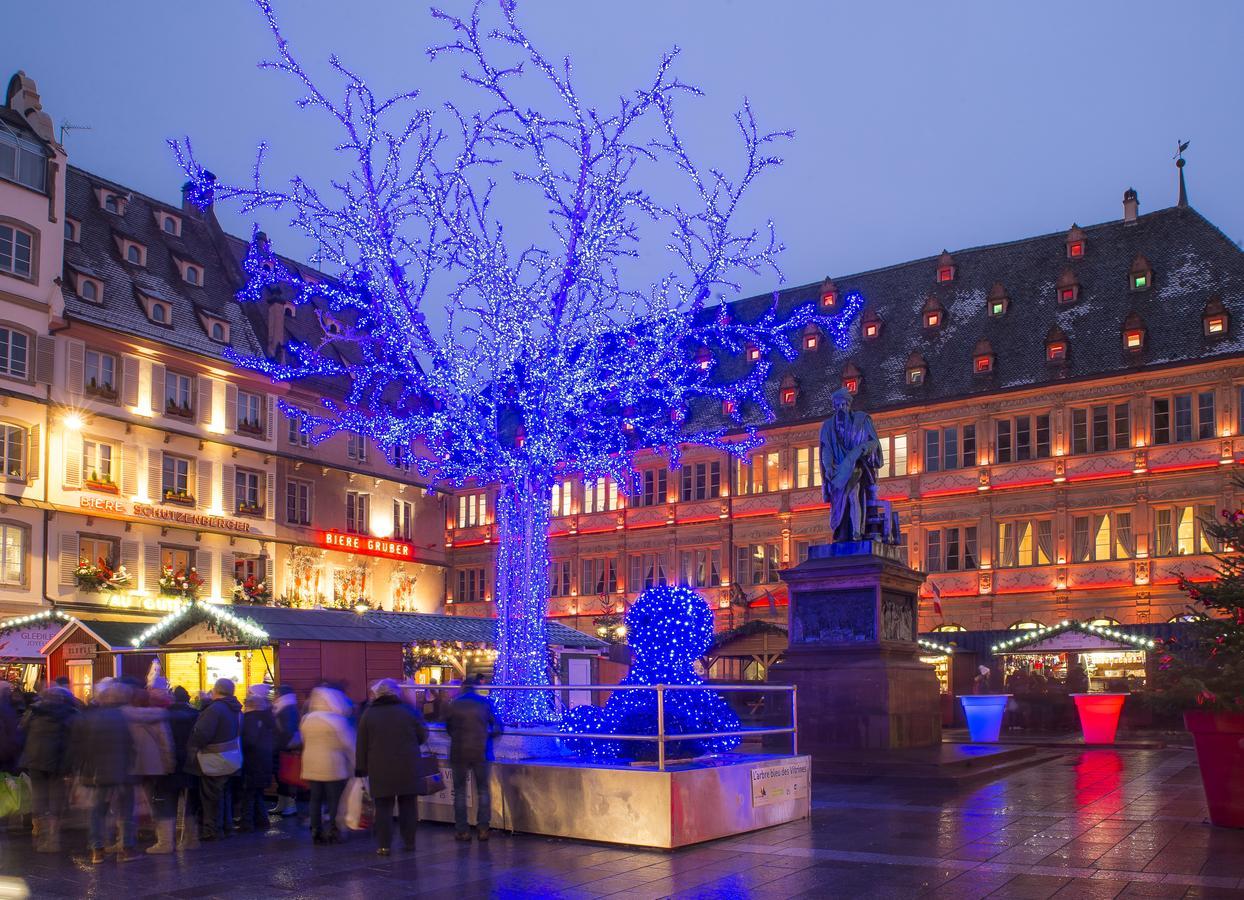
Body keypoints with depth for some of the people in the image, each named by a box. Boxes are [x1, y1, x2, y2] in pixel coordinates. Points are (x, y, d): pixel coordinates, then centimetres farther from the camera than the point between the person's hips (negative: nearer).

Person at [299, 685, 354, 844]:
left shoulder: (306, 719, 7)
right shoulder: (336, 720, -12)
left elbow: (305, 742, 15)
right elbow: (348, 744, -9)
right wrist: (355, 764, 1)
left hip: (311, 766, 6)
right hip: (332, 767, -6)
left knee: (315, 799, 11)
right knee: (335, 800, 3)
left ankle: (316, 831, 12)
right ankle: (333, 832, 4)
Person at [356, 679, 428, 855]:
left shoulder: (368, 714, 0)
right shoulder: (409, 711, -1)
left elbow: (362, 744, 0)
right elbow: (423, 736, 6)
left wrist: (361, 767, 6)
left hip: (380, 768, -1)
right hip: (408, 768, 1)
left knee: (383, 806, 3)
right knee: (408, 804, 11)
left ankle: (384, 845, 0)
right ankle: (409, 841, 14)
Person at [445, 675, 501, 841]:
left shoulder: (454, 705, -2)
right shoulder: (485, 703, -1)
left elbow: (448, 729, 8)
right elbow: (496, 728, 3)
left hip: (459, 753, 0)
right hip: (481, 752, 0)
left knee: (459, 791, 9)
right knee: (483, 790, 10)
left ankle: (462, 830, 8)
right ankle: (483, 828, 4)